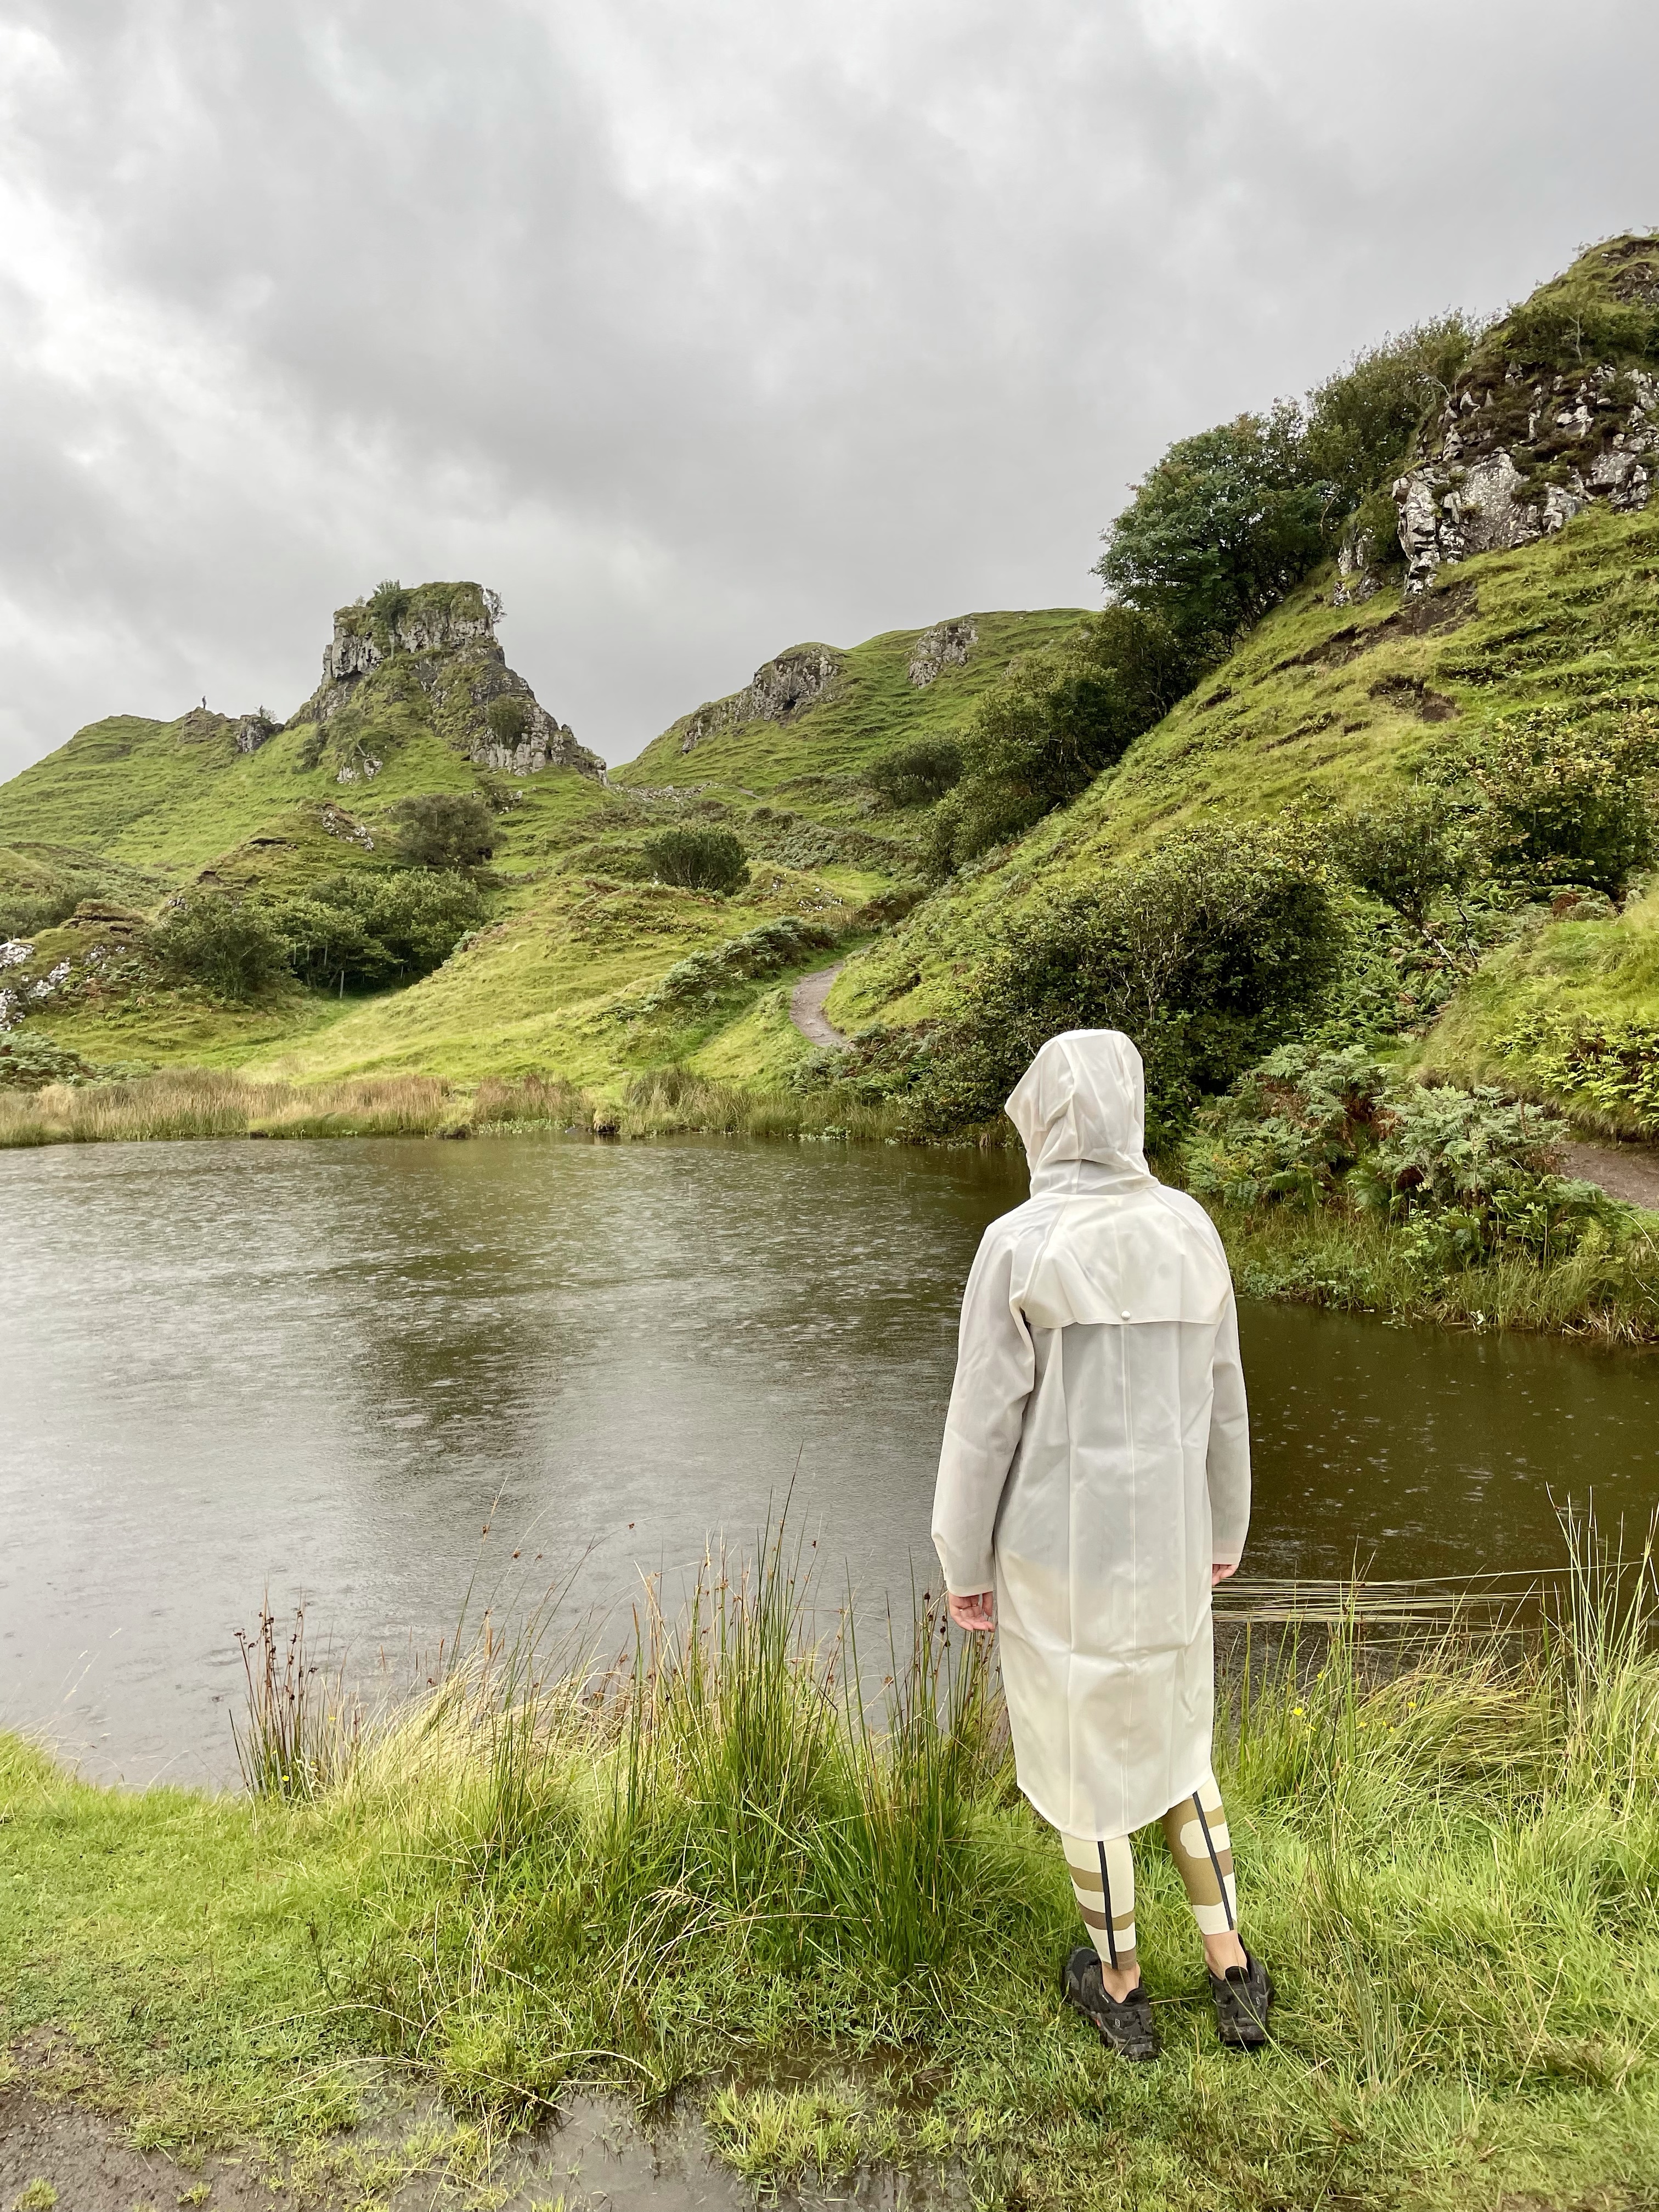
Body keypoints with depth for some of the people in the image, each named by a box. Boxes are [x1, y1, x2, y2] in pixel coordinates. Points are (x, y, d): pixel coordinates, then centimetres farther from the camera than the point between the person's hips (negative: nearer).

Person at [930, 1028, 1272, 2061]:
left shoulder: (1019, 1247, -21)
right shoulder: (1190, 1230, -6)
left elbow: (984, 1422, -17)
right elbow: (1221, 1398, 3)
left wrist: (963, 1562, -3)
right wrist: (1226, 1524, 18)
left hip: (1056, 1544, -4)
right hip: (1165, 1540, 4)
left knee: (1080, 1754, 17)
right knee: (1173, 1737, 27)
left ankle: (1121, 1987, 36)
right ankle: (1234, 1976, 34)